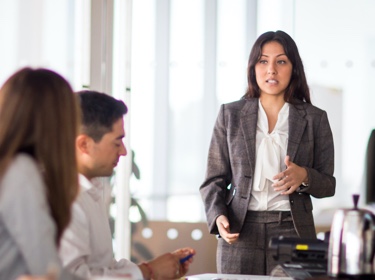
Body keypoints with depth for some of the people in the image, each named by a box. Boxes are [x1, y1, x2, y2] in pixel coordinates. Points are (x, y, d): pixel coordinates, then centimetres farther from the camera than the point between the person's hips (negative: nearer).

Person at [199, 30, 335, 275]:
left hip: (293, 231, 0)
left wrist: (304, 176, -14)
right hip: (240, 234, 0)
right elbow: (215, 179, 7)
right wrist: (218, 216, -11)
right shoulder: (230, 114, 7)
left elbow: (328, 184, 8)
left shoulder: (315, 119, 6)